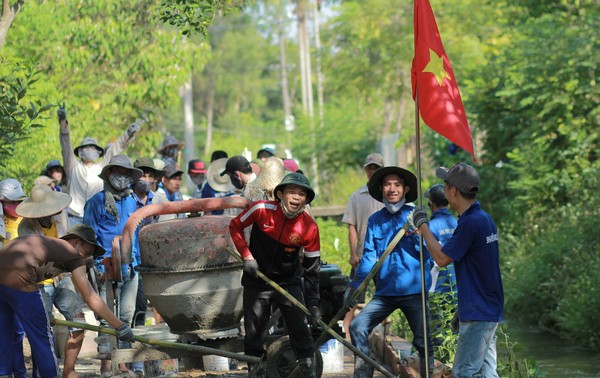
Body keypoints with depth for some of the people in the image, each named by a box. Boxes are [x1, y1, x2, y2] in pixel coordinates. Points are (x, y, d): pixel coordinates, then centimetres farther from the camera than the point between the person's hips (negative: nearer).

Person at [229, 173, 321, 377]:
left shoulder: (309, 227, -15)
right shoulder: (262, 210, -19)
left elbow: (312, 268, -7)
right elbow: (235, 226, -2)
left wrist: (313, 303, -10)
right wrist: (247, 257, -12)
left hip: (289, 283, 1)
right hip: (257, 281, 0)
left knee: (300, 328, -3)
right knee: (254, 330, 3)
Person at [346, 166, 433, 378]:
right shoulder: (375, 220, 8)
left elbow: (428, 253, -7)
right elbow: (369, 257, 7)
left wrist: (414, 234, -22)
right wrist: (354, 287, 0)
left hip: (413, 291, -3)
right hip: (385, 292, 3)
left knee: (422, 342, 1)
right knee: (357, 327, -11)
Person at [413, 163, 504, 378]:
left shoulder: (470, 223, -19)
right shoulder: (485, 218, 12)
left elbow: (442, 258, -12)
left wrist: (423, 225, -1)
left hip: (477, 315, -10)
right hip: (491, 311, 10)